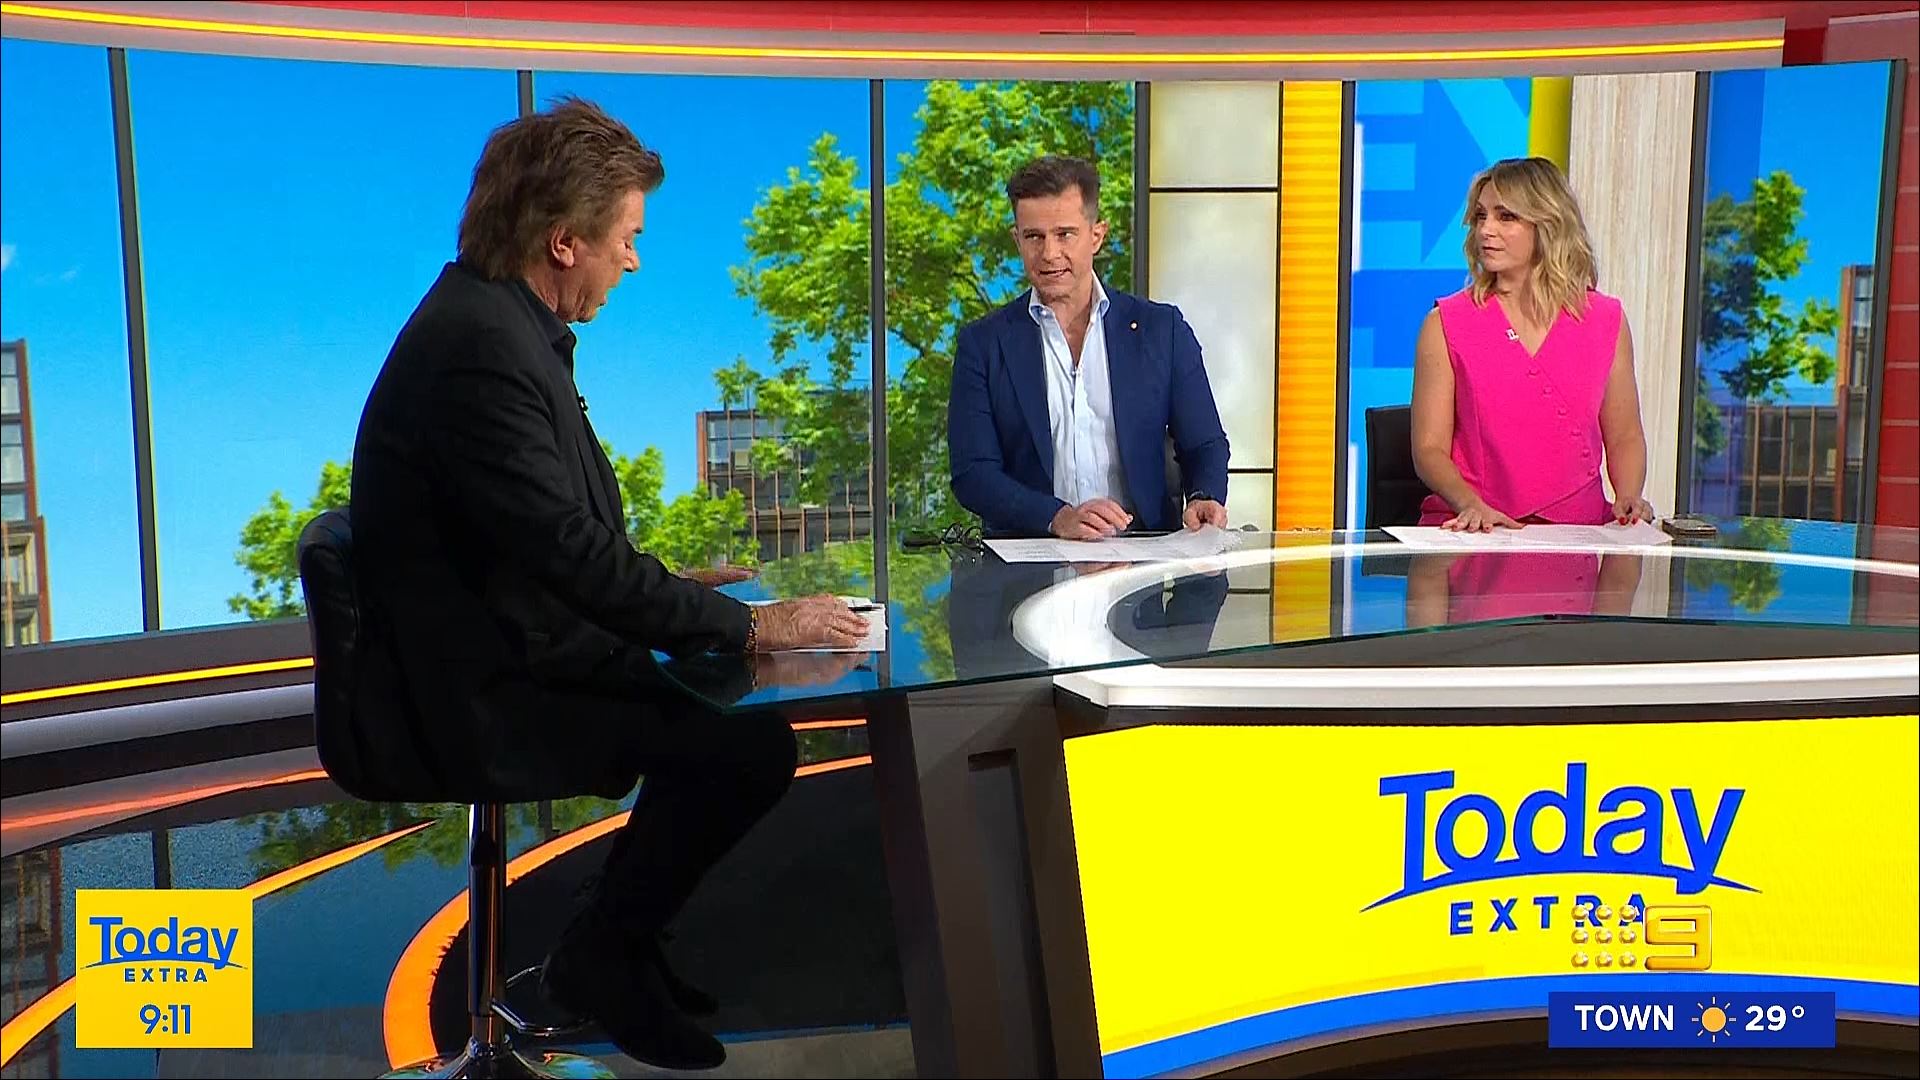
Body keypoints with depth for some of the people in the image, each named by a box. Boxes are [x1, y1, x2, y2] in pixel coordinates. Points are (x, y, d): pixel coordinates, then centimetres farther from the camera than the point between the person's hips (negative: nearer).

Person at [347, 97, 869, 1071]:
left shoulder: (497, 322, 7)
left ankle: (618, 937, 23)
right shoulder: (481, 348, -24)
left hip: (504, 645, 10)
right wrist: (749, 625, -20)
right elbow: (572, 552, -27)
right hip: (477, 694, -10)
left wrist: (671, 588, 8)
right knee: (750, 750, -16)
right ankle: (603, 955, 7)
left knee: (717, 700, 11)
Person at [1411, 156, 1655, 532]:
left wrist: (1628, 498, -1)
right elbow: (1430, 448, -1)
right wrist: (1470, 505, -18)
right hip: (1472, 535, -3)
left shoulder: (1606, 321, 10)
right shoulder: (1447, 324, 3)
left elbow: (1625, 437, 18)